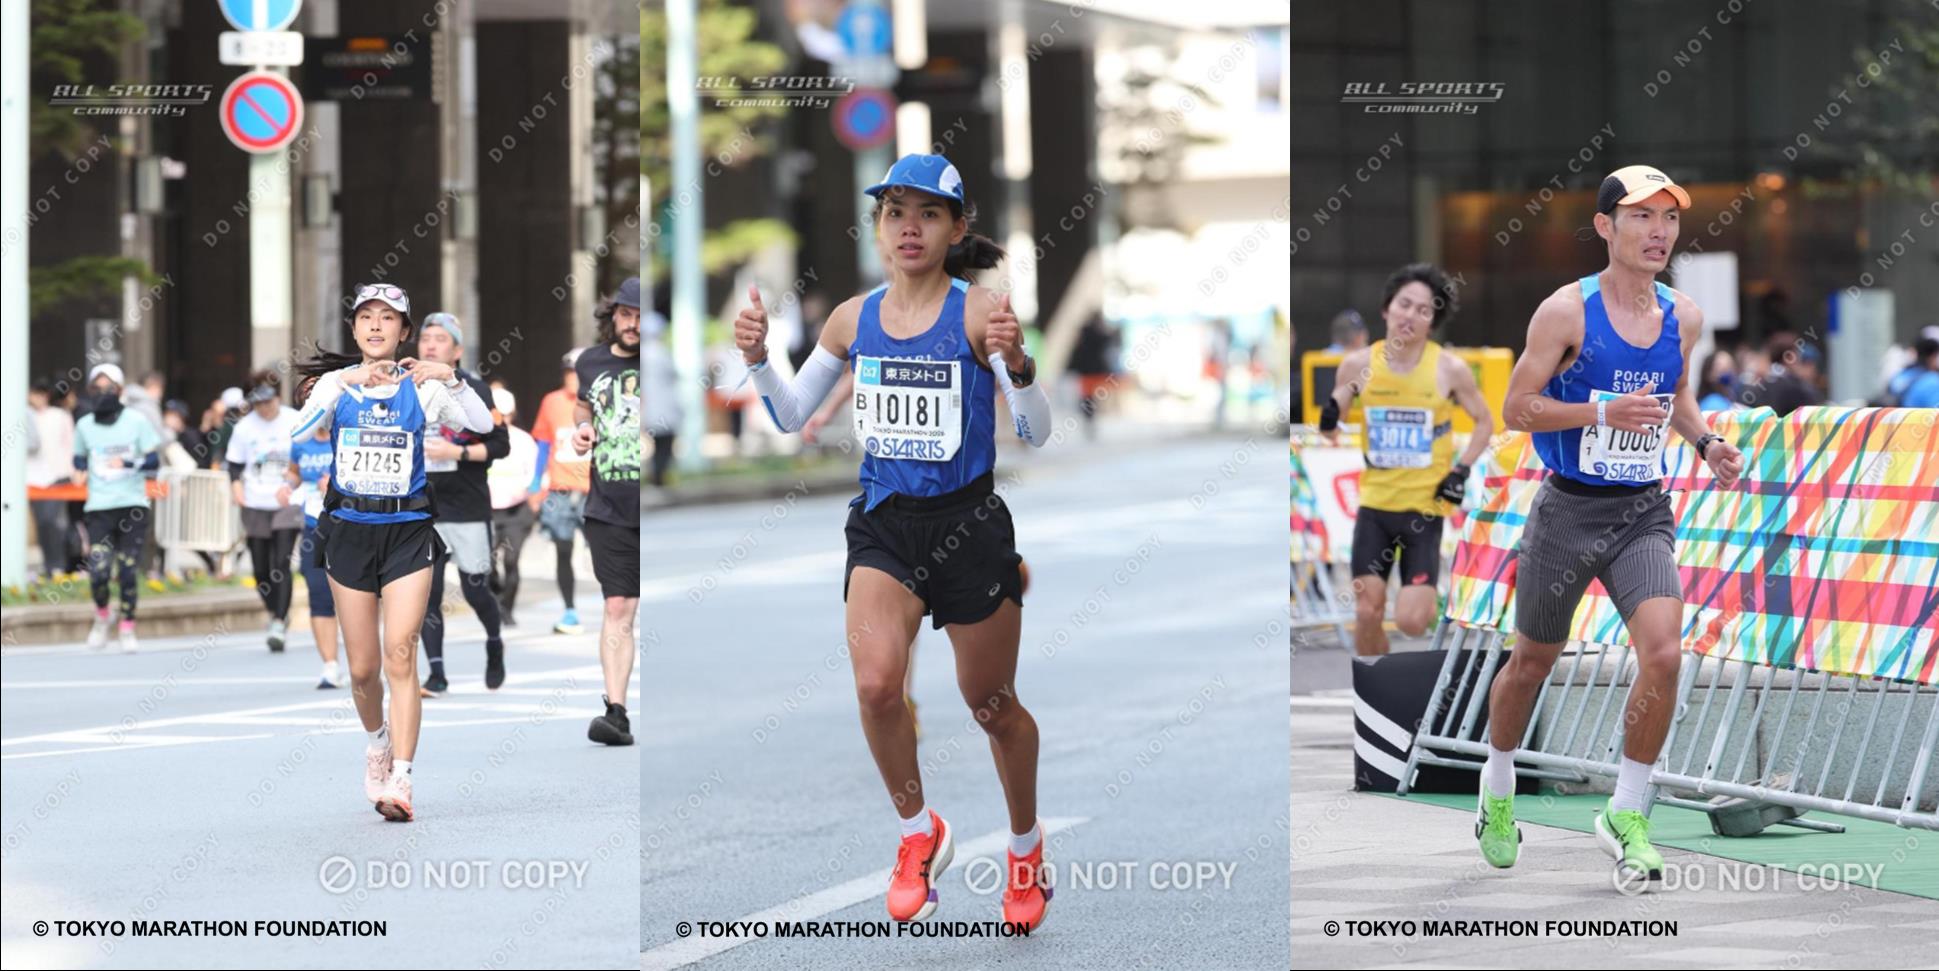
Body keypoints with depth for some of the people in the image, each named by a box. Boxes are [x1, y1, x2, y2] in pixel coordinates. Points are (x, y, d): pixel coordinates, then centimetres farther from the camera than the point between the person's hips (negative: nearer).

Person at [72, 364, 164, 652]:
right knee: (98, 571, -11)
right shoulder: (84, 426, 8)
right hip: (98, 508, 1)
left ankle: (128, 628, 11)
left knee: (128, 571, -4)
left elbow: (155, 460, -1)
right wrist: (80, 471, 0)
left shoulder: (136, 422, 2)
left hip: (133, 506, -1)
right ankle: (102, 615, 18)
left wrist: (129, 463, -18)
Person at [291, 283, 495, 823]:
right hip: (349, 531, 2)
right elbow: (299, 431, -15)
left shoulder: (421, 387, 1)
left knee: (400, 655, -15)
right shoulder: (336, 383, 3)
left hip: (408, 532, -2)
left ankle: (399, 781, -18)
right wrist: (346, 381, -26)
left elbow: (483, 425, -9)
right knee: (362, 668, 6)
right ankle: (377, 739, 37)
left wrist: (452, 379, -23)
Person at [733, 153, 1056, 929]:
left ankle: (1027, 847, 36)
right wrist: (757, 360, -6)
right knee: (875, 683, -20)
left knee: (992, 706, 10)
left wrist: (1016, 364, -35)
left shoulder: (978, 313, -11)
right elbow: (790, 415, 13)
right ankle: (919, 833, 4)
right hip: (883, 524, 3)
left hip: (970, 526, -2)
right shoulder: (853, 319, 2)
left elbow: (1037, 434, -16)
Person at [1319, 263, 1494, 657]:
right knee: (1367, 613, -2)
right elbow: (1331, 428, 9)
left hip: (1425, 507, -2)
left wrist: (1462, 471, -5)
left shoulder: (1450, 370, -8)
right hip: (1374, 504, 2)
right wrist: (1328, 421, -14)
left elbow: (1484, 422, 7)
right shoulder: (1358, 364, -4)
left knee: (1411, 621, -9)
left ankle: (1430, 604, 27)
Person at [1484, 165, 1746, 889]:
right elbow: (1516, 407, -10)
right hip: (1568, 510, -3)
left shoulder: (1683, 316, 4)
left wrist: (1705, 440, 4)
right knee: (1532, 663, 12)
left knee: (1663, 654, -17)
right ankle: (1497, 790, 38)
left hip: (1643, 514, 3)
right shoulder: (1566, 311, -11)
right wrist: (1604, 412, -22)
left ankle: (1626, 815, -3)